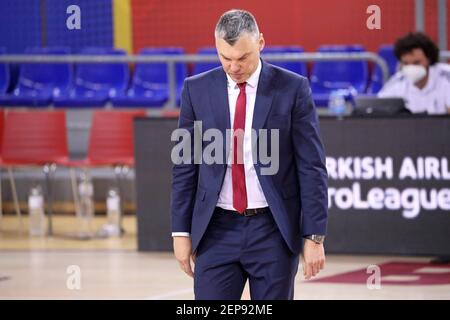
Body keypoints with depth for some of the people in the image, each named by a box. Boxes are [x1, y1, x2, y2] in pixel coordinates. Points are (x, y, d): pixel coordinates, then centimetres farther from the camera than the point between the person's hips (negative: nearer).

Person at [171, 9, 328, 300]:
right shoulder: (197, 90, 3)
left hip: (273, 231, -2)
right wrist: (181, 231, 4)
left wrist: (314, 236, -7)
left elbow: (312, 167, -3)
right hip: (217, 230, 2)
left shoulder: (293, 89, -4)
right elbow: (185, 167, 8)